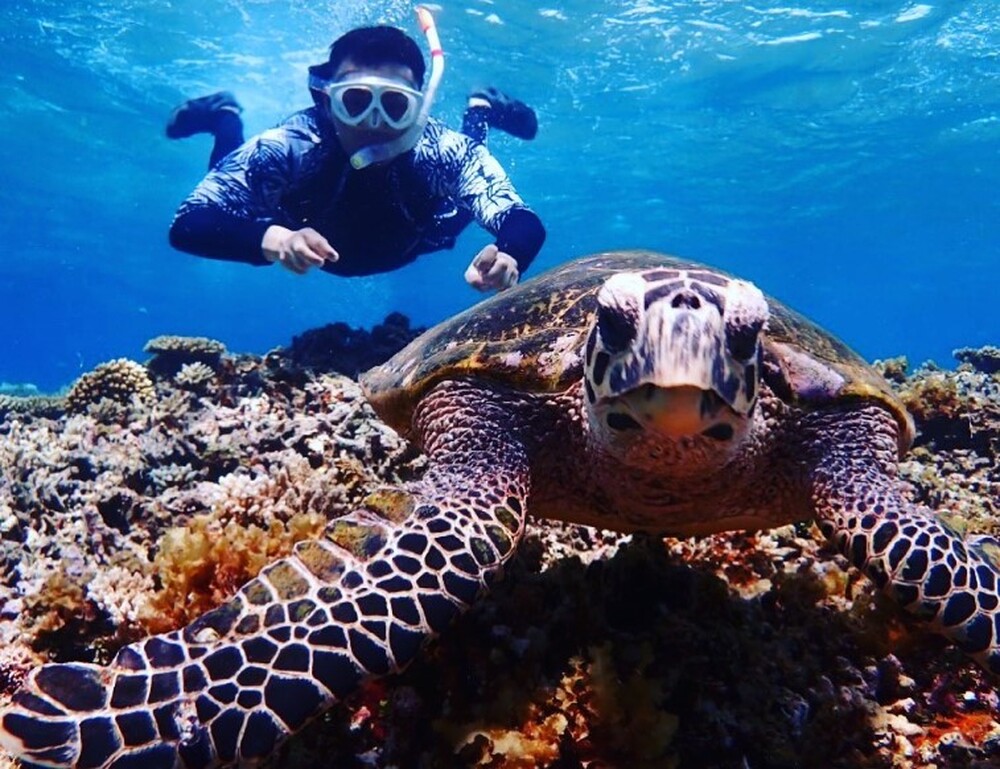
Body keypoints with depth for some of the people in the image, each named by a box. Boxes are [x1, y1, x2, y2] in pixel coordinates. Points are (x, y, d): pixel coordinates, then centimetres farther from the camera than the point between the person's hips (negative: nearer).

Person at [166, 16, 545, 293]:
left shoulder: (445, 152, -41)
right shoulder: (286, 149, -43)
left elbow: (525, 224, -47)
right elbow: (187, 225, -47)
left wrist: (507, 257, -71)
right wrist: (274, 239, -67)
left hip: (411, 242, 1)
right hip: (312, 240, -1)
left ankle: (480, 111, 44)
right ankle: (225, 118, 37)